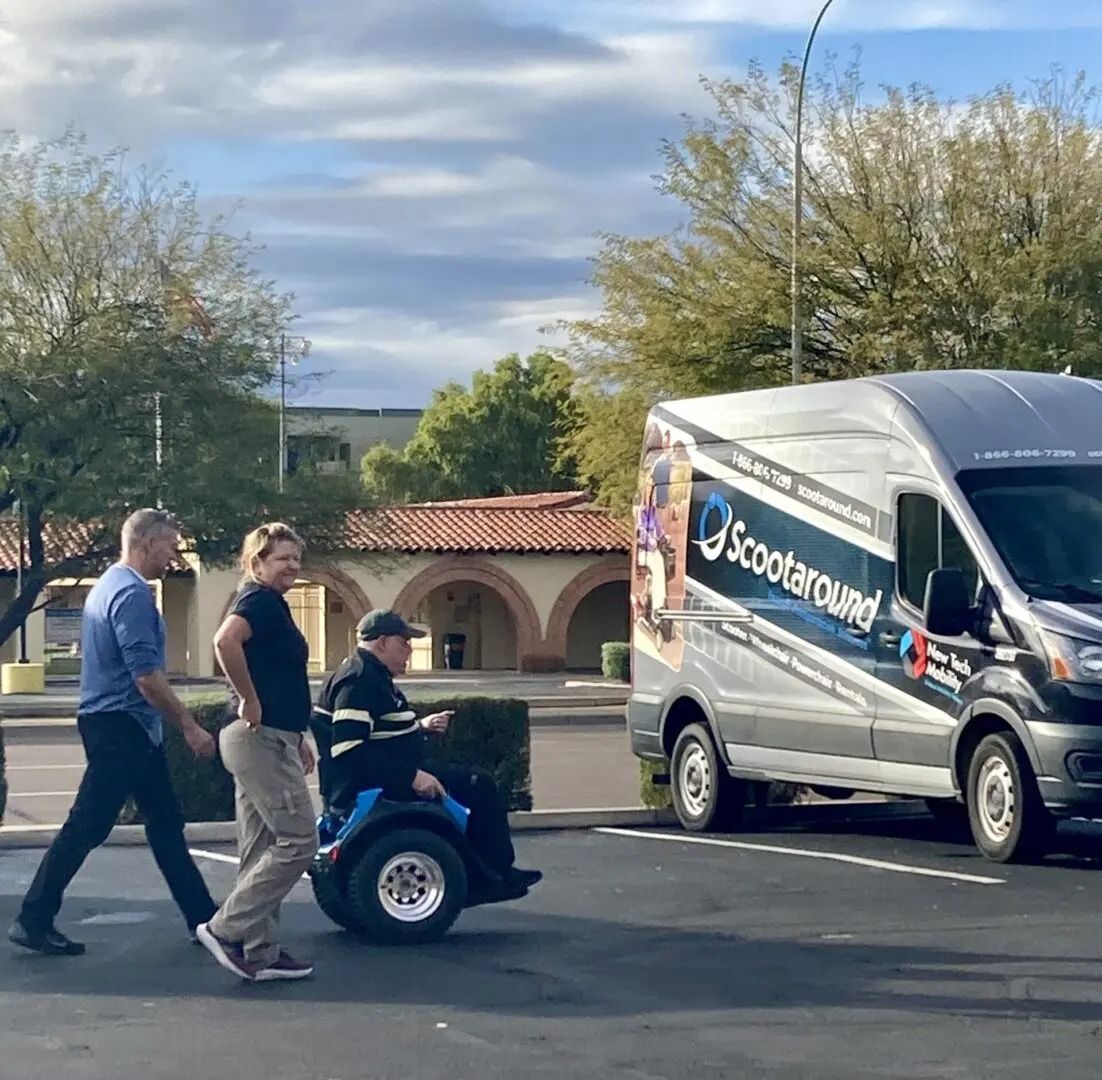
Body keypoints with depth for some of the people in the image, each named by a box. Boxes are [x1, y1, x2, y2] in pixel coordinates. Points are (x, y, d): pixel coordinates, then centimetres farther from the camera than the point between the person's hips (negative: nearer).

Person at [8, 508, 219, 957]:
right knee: (86, 827, -6)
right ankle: (33, 920, 0)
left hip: (126, 726, 11)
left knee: (166, 823, 12)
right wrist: (190, 726, -18)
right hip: (121, 726, -11)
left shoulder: (109, 584, 15)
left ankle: (203, 918, 15)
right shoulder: (132, 593, -18)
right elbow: (146, 676, -24)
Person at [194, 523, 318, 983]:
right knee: (298, 839, -9)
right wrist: (250, 701, -24)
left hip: (271, 740, 10)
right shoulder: (259, 600, -12)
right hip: (262, 739, -10)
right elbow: (225, 640, -33)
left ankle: (260, 952, 14)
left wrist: (298, 737, 25)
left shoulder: (272, 604, 18)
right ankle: (227, 928, -6)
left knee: (262, 849, 10)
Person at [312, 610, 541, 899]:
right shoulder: (359, 682, -19)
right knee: (478, 785, -10)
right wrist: (411, 776, -27)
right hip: (368, 787, -12)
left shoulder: (370, 675, 15)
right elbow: (349, 751, -28)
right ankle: (498, 873, 1)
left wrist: (419, 726, 13)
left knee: (473, 780, 20)